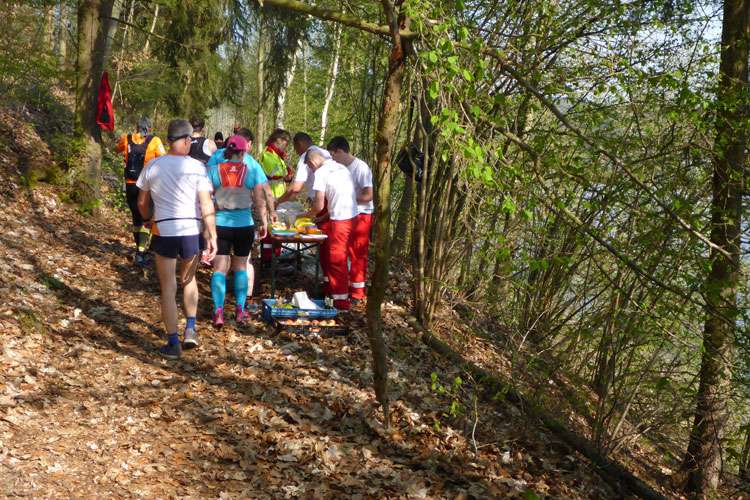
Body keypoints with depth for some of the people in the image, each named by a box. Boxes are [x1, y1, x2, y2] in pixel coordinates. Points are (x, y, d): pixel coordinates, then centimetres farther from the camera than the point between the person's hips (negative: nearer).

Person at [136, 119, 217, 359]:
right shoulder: (196, 167, -6)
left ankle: (173, 343, 7)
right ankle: (190, 329, 18)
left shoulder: (152, 166, 1)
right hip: (191, 231, 0)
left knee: (168, 287, 6)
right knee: (189, 279, 23)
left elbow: (142, 202, 11)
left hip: (164, 230, 0)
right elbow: (206, 204, -11)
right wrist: (212, 236, -8)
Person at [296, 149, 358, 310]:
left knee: (337, 260, 1)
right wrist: (325, 217, 24)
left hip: (340, 220, -8)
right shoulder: (341, 167, 15)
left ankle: (341, 301, 6)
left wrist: (305, 216, 9)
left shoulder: (321, 172, -9)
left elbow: (319, 206, -10)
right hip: (353, 216, 8)